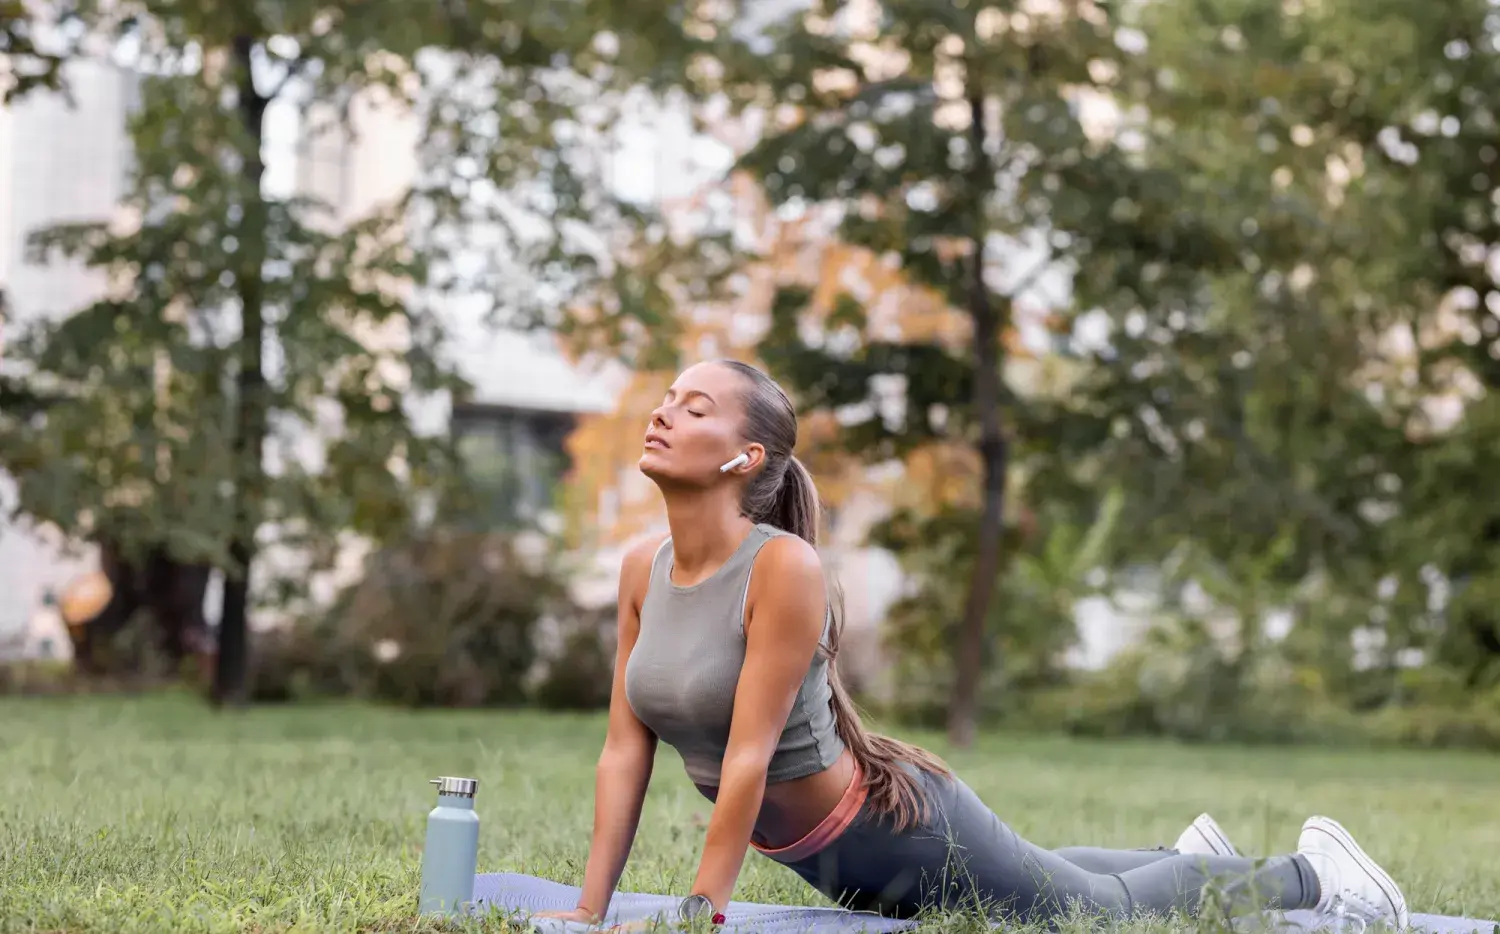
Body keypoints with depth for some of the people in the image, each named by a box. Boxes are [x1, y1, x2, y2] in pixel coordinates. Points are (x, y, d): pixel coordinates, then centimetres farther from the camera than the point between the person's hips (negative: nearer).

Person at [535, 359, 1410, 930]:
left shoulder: (785, 568, -30)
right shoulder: (642, 568, -9)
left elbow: (748, 755, -30)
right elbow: (625, 750, -6)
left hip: (898, 829, -7)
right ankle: (1191, 854, 58)